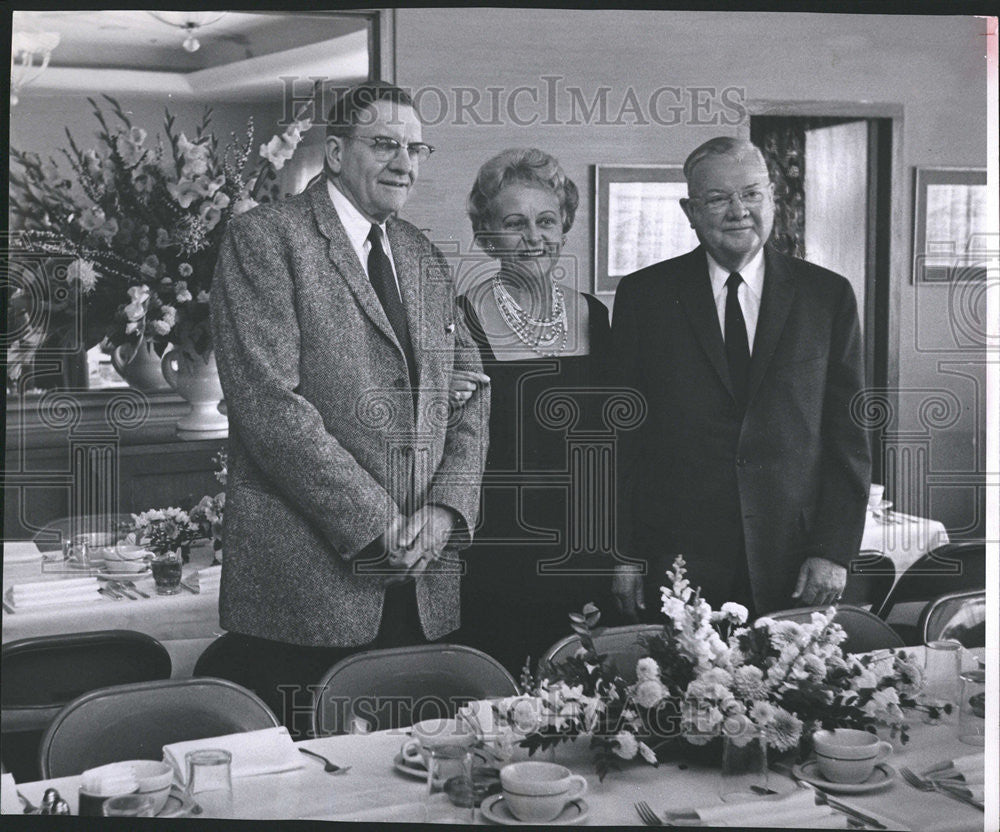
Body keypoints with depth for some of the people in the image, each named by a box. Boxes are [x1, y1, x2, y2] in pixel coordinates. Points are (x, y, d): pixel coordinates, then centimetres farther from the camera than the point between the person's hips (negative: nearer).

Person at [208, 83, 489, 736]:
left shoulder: (425, 258, 19)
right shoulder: (266, 239, -3)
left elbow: (471, 396, 15)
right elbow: (269, 402, -13)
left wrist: (446, 508, -3)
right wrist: (375, 522, -13)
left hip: (423, 589, 6)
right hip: (306, 583, -6)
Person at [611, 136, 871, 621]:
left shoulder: (828, 295, 5)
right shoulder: (643, 296, 4)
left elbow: (849, 437, 4)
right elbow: (622, 436, 3)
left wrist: (834, 551, -4)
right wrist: (625, 554, -2)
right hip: (676, 562, 0)